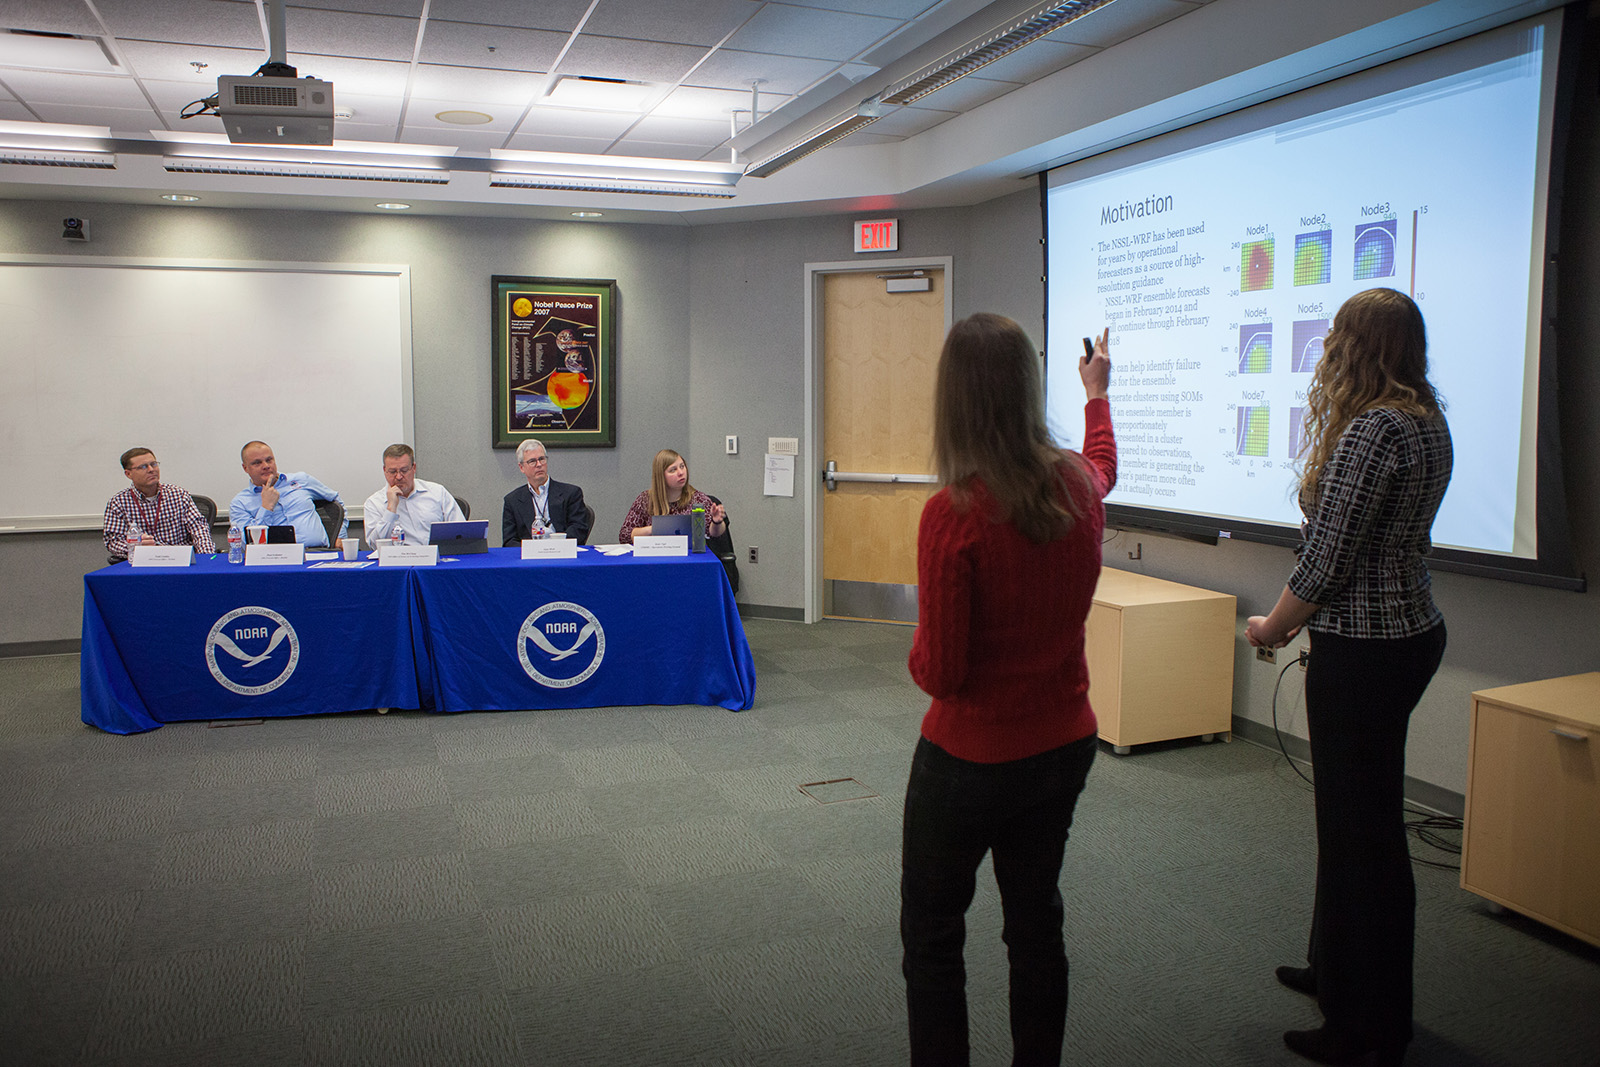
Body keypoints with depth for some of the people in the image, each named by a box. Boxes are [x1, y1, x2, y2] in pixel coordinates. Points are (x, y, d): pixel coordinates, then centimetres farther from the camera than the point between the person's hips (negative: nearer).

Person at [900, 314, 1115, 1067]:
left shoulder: (955, 512, -26)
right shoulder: (1079, 484, -6)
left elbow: (939, 671, -22)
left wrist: (917, 650, 1)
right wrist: (1097, 392, 41)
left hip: (970, 758, -6)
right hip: (1064, 744, 6)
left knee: (932, 940, 13)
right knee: (1036, 924, 22)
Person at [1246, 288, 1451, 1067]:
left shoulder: (1372, 429, -21)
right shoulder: (1426, 423, 9)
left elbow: (1327, 559, -20)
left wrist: (1270, 627, -6)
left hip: (1363, 651, -10)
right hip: (1410, 630, 10)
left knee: (1361, 829, 2)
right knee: (1359, 817, 22)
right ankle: (1338, 970, 40)